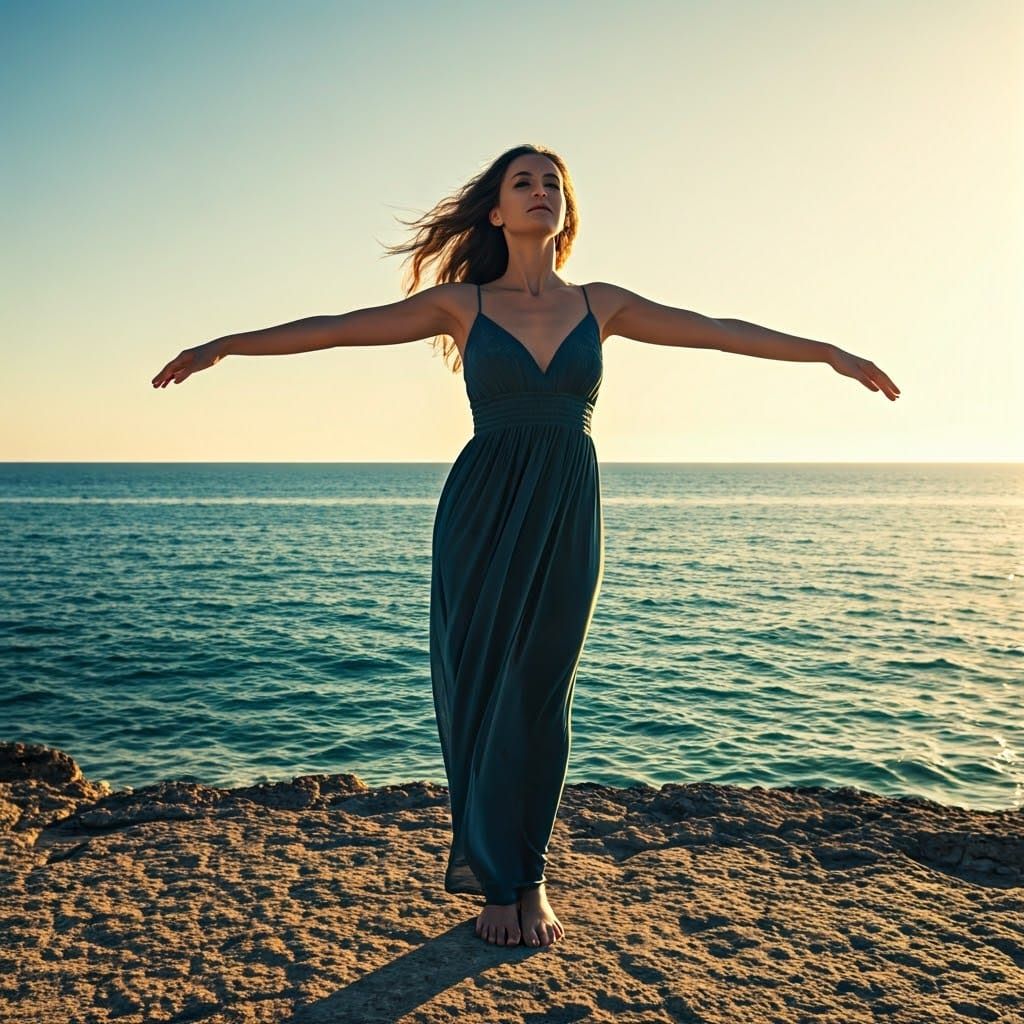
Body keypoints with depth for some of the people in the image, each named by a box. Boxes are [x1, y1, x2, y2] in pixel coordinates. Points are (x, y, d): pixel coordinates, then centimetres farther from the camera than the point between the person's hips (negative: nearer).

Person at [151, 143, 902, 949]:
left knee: (541, 695, 5)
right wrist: (224, 345, -5)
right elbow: (337, 328, 1)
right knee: (481, 685, 2)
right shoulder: (463, 302, 4)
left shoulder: (599, 304, 9)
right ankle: (499, 880, 20)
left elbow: (719, 330, 11)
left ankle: (526, 876, 21)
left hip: (568, 512, 1)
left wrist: (832, 352, 11)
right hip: (483, 509, -1)